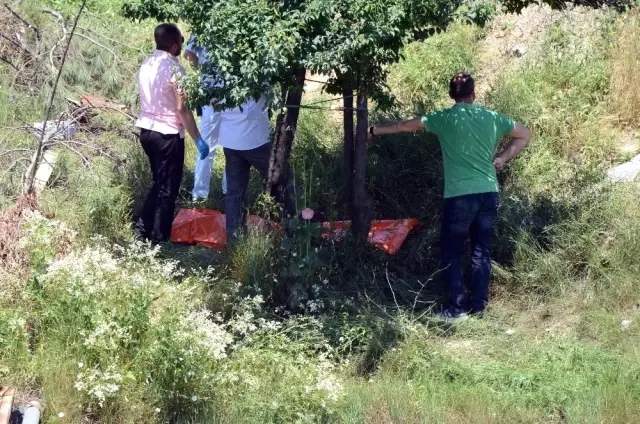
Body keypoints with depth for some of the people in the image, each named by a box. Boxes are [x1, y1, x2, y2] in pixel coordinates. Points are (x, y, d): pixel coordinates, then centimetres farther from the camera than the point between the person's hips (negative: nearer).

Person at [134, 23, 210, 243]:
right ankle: (158, 240, 9)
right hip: (168, 135, -8)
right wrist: (198, 139, -13)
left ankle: (142, 230, 22)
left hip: (146, 130, 8)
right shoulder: (174, 69, -18)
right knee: (167, 189, 3)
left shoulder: (146, 64, 6)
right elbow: (182, 109, -18)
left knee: (159, 183, 21)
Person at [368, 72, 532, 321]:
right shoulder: (492, 118, 7)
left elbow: (404, 126, 9)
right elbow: (524, 135, 20)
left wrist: (373, 131, 21)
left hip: (460, 196, -4)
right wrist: (503, 159, 16)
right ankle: (478, 305, 13)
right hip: (489, 194, 4)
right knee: (481, 251, 10)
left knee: (451, 253, 6)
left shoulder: (444, 119, -2)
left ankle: (458, 308, 2)